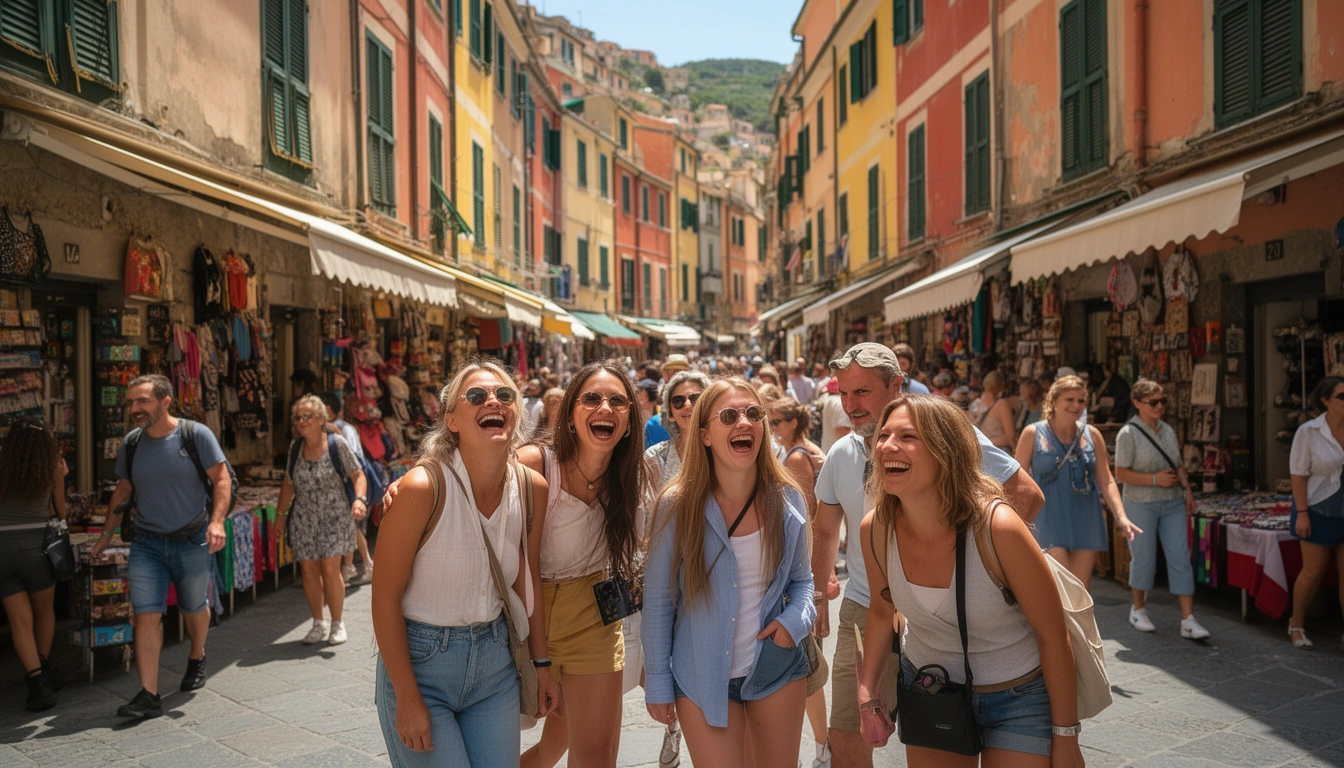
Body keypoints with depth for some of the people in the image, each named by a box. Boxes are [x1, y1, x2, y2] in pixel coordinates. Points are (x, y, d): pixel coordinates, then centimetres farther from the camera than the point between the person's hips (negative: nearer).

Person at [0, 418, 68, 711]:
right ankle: (43, 668, 28)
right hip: (35, 544, 0)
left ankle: (38, 681, -6)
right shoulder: (52, 469, 3)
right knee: (44, 610, 22)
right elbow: (60, 513, 10)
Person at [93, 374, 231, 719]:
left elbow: (221, 478, -8)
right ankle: (148, 696, -5)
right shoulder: (131, 443, 2)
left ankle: (197, 658, 43)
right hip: (147, 543, 3)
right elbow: (123, 490, 14)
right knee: (146, 615, -7)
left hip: (192, 541, -2)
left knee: (194, 609, 14)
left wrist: (217, 521, -19)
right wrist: (107, 533, 12)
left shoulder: (196, 435, -10)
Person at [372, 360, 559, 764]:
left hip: (494, 661, 5)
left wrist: (541, 662, 11)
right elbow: (385, 597, -16)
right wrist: (408, 699, -15)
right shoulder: (423, 487, -21)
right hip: (419, 659, -4)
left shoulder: (533, 487, -6)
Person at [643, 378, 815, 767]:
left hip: (777, 667, 3)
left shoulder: (787, 501, -5)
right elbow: (658, 600, -6)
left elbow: (801, 579, 9)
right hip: (703, 677, -3)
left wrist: (797, 618, -12)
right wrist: (657, 683, -3)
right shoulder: (677, 505, -13)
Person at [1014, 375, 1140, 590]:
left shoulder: (1091, 434, 7)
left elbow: (1106, 481, 7)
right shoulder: (1033, 433, -2)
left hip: (1086, 522, 4)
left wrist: (1121, 517, -5)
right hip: (1050, 522, -4)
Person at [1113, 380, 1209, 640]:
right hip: (1141, 504, -5)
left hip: (1173, 504, 5)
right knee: (1143, 559, 5)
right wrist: (1155, 479, -19)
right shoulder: (1128, 434, -10)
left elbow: (1178, 465, 17)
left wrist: (1187, 489, 2)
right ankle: (1138, 609, 27)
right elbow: (1121, 473, -12)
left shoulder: (1168, 430, 9)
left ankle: (1188, 621, 1)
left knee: (1180, 558, -1)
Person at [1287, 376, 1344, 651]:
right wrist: (1301, 513, -14)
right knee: (1314, 570, 6)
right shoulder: (1309, 432, -9)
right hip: (1320, 512, -3)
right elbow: (1298, 474, -9)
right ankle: (1296, 625, 24)